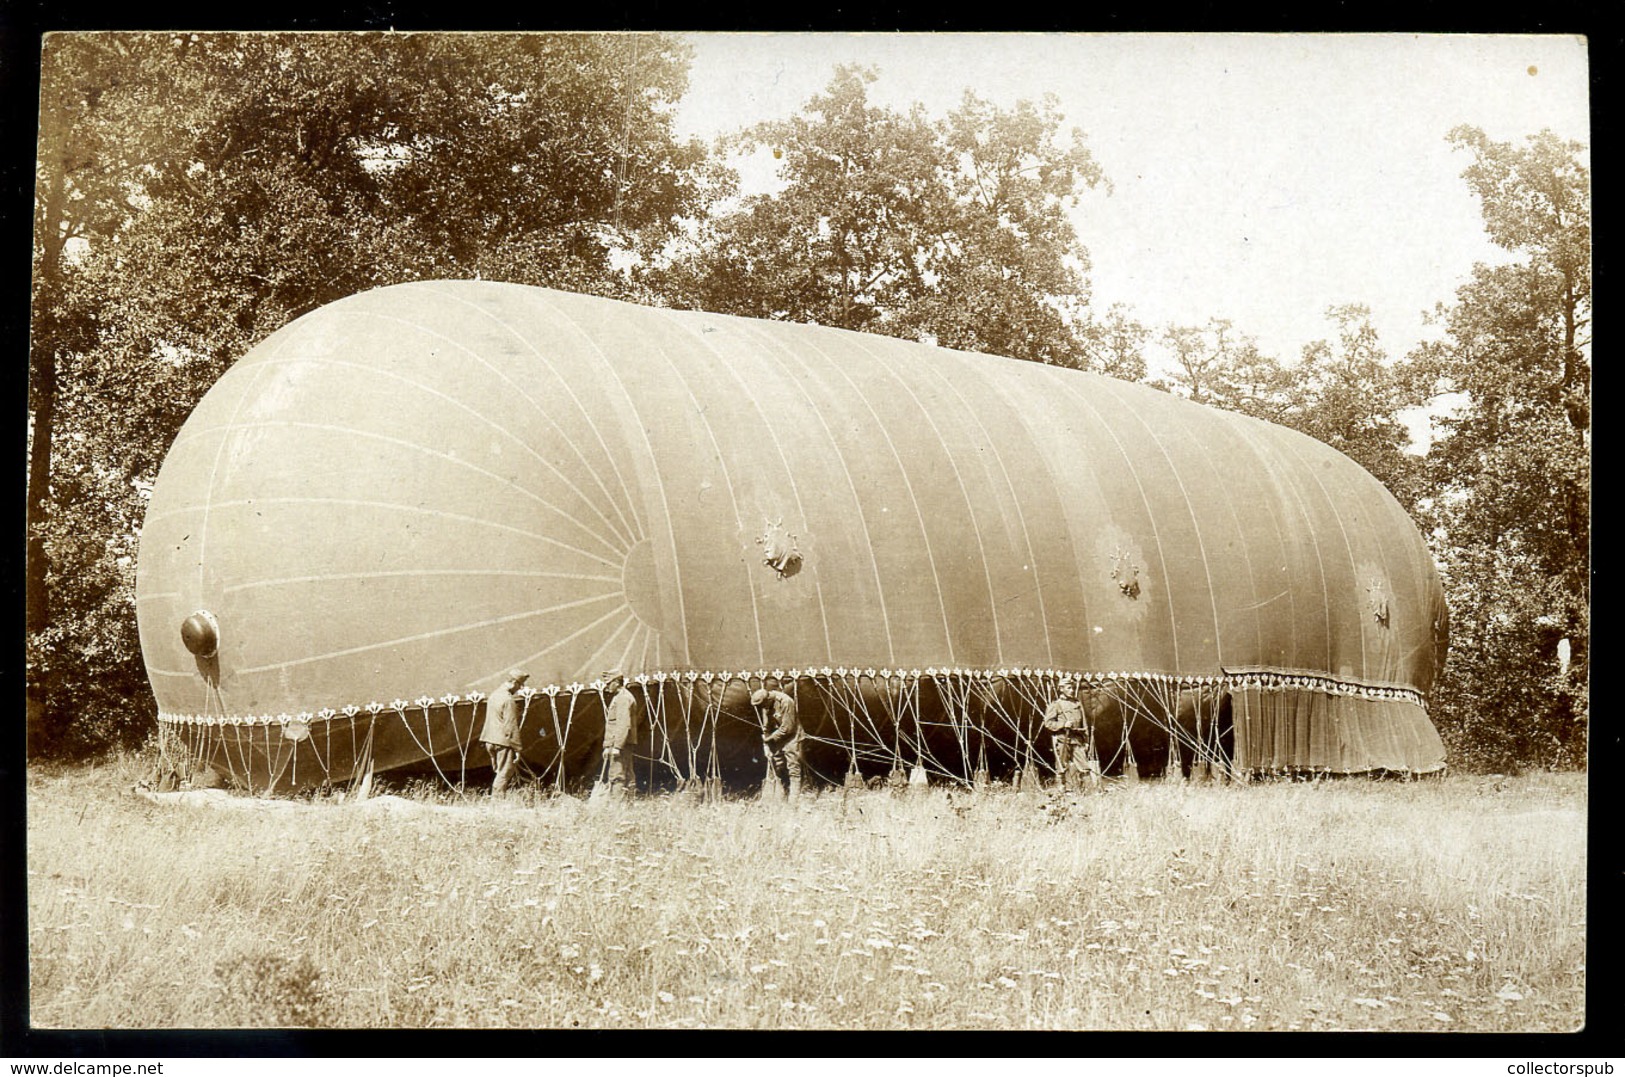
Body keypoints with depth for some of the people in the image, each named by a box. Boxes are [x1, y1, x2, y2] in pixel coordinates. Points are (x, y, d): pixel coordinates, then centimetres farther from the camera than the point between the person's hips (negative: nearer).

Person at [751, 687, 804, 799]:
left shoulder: (785, 702, -25)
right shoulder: (763, 706, -5)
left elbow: (787, 728, -22)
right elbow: (764, 727, 4)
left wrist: (770, 738, -15)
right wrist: (766, 744, -2)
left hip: (790, 738, -6)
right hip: (775, 739, 6)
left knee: (793, 769, -8)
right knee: (776, 770, 6)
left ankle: (794, 799, -9)